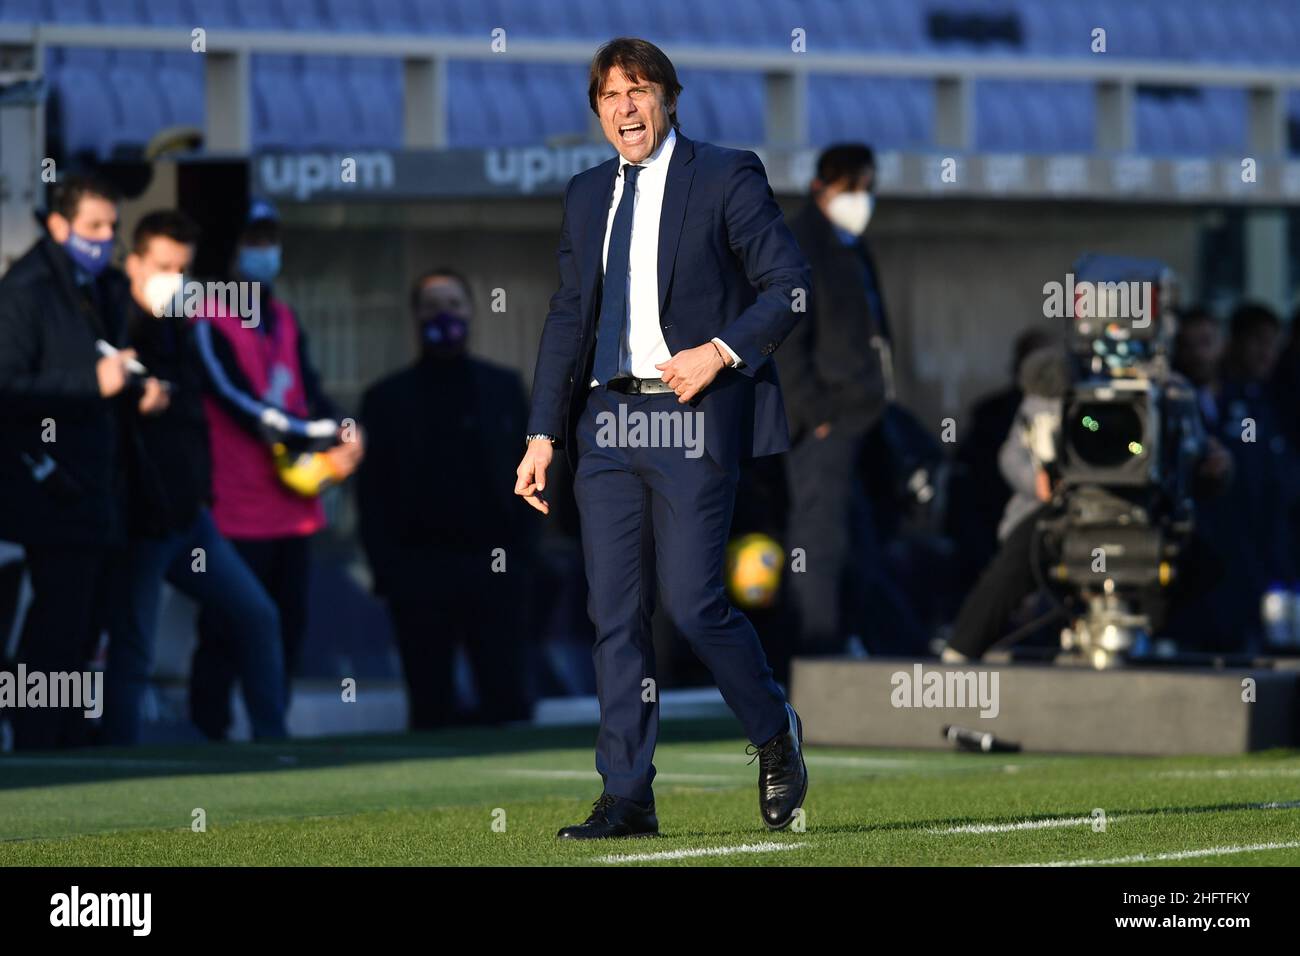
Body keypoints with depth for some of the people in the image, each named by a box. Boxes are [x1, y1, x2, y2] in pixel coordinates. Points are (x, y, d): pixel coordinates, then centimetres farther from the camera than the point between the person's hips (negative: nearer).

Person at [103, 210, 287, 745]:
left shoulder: (184, 333, 10)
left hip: (188, 516, 8)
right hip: (138, 521, -8)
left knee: (257, 616, 9)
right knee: (132, 651, -2)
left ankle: (271, 740, 17)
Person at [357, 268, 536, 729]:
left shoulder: (504, 388, 12)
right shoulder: (387, 398, 10)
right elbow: (372, 494, 6)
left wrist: (521, 554, -2)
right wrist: (387, 569, -5)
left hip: (494, 570, 0)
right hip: (419, 571, 0)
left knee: (506, 700, -4)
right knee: (430, 705, 1)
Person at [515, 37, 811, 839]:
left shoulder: (726, 178, -1)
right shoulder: (587, 196, 16)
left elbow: (789, 284, -2)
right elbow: (568, 320, 18)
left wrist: (722, 351, -16)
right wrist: (544, 435, 11)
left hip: (694, 417, -5)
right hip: (607, 419, 6)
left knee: (694, 604, -10)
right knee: (616, 614, 2)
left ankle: (777, 736, 16)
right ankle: (628, 799, 4)